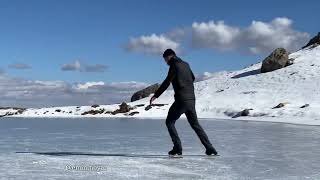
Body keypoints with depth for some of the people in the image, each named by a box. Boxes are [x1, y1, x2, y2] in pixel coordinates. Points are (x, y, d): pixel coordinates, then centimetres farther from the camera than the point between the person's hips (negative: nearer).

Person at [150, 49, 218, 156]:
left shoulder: (174, 65, -7)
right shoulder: (185, 64, 16)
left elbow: (167, 82, -13)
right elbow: (192, 78, 31)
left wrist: (156, 95, -10)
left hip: (181, 100, -8)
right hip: (191, 99, 8)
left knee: (170, 122, 4)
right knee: (195, 124, 16)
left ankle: (177, 148, -5)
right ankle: (210, 148, 13)